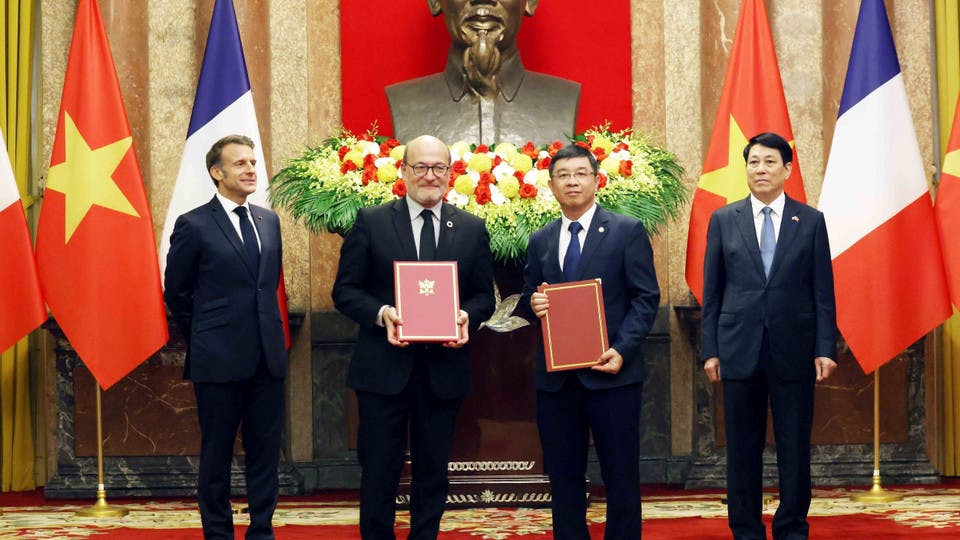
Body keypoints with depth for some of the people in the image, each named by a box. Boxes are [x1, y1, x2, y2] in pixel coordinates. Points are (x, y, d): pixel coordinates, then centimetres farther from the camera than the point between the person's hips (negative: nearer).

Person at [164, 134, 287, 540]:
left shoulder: (269, 221, 10)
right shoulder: (194, 225, -6)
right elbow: (176, 292, 2)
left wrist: (265, 329, 15)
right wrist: (202, 339, 7)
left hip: (268, 355, 5)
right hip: (219, 359, -5)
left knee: (266, 452, 8)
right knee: (216, 454, 6)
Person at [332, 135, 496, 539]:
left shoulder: (472, 229, 7)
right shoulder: (370, 222, 0)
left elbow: (484, 296, 9)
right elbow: (345, 290, 0)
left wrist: (467, 316, -13)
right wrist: (381, 313, -18)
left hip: (444, 371, 2)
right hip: (384, 368, -2)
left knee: (433, 472, 11)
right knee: (378, 472, 4)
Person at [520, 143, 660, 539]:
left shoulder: (627, 232, 1)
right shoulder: (540, 241, 14)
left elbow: (646, 298, -4)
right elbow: (528, 299, 17)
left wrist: (622, 349, -16)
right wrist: (533, 304, -8)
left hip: (611, 372, -4)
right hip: (555, 377, 4)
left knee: (621, 474, 1)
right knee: (563, 476, 9)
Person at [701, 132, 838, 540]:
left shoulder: (810, 221, 5)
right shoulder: (723, 220, 6)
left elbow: (823, 291, 3)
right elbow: (711, 292, 5)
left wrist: (826, 348, -4)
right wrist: (710, 350, 0)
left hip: (794, 351, 0)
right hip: (740, 349, 0)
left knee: (794, 449, 4)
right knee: (743, 449, 6)